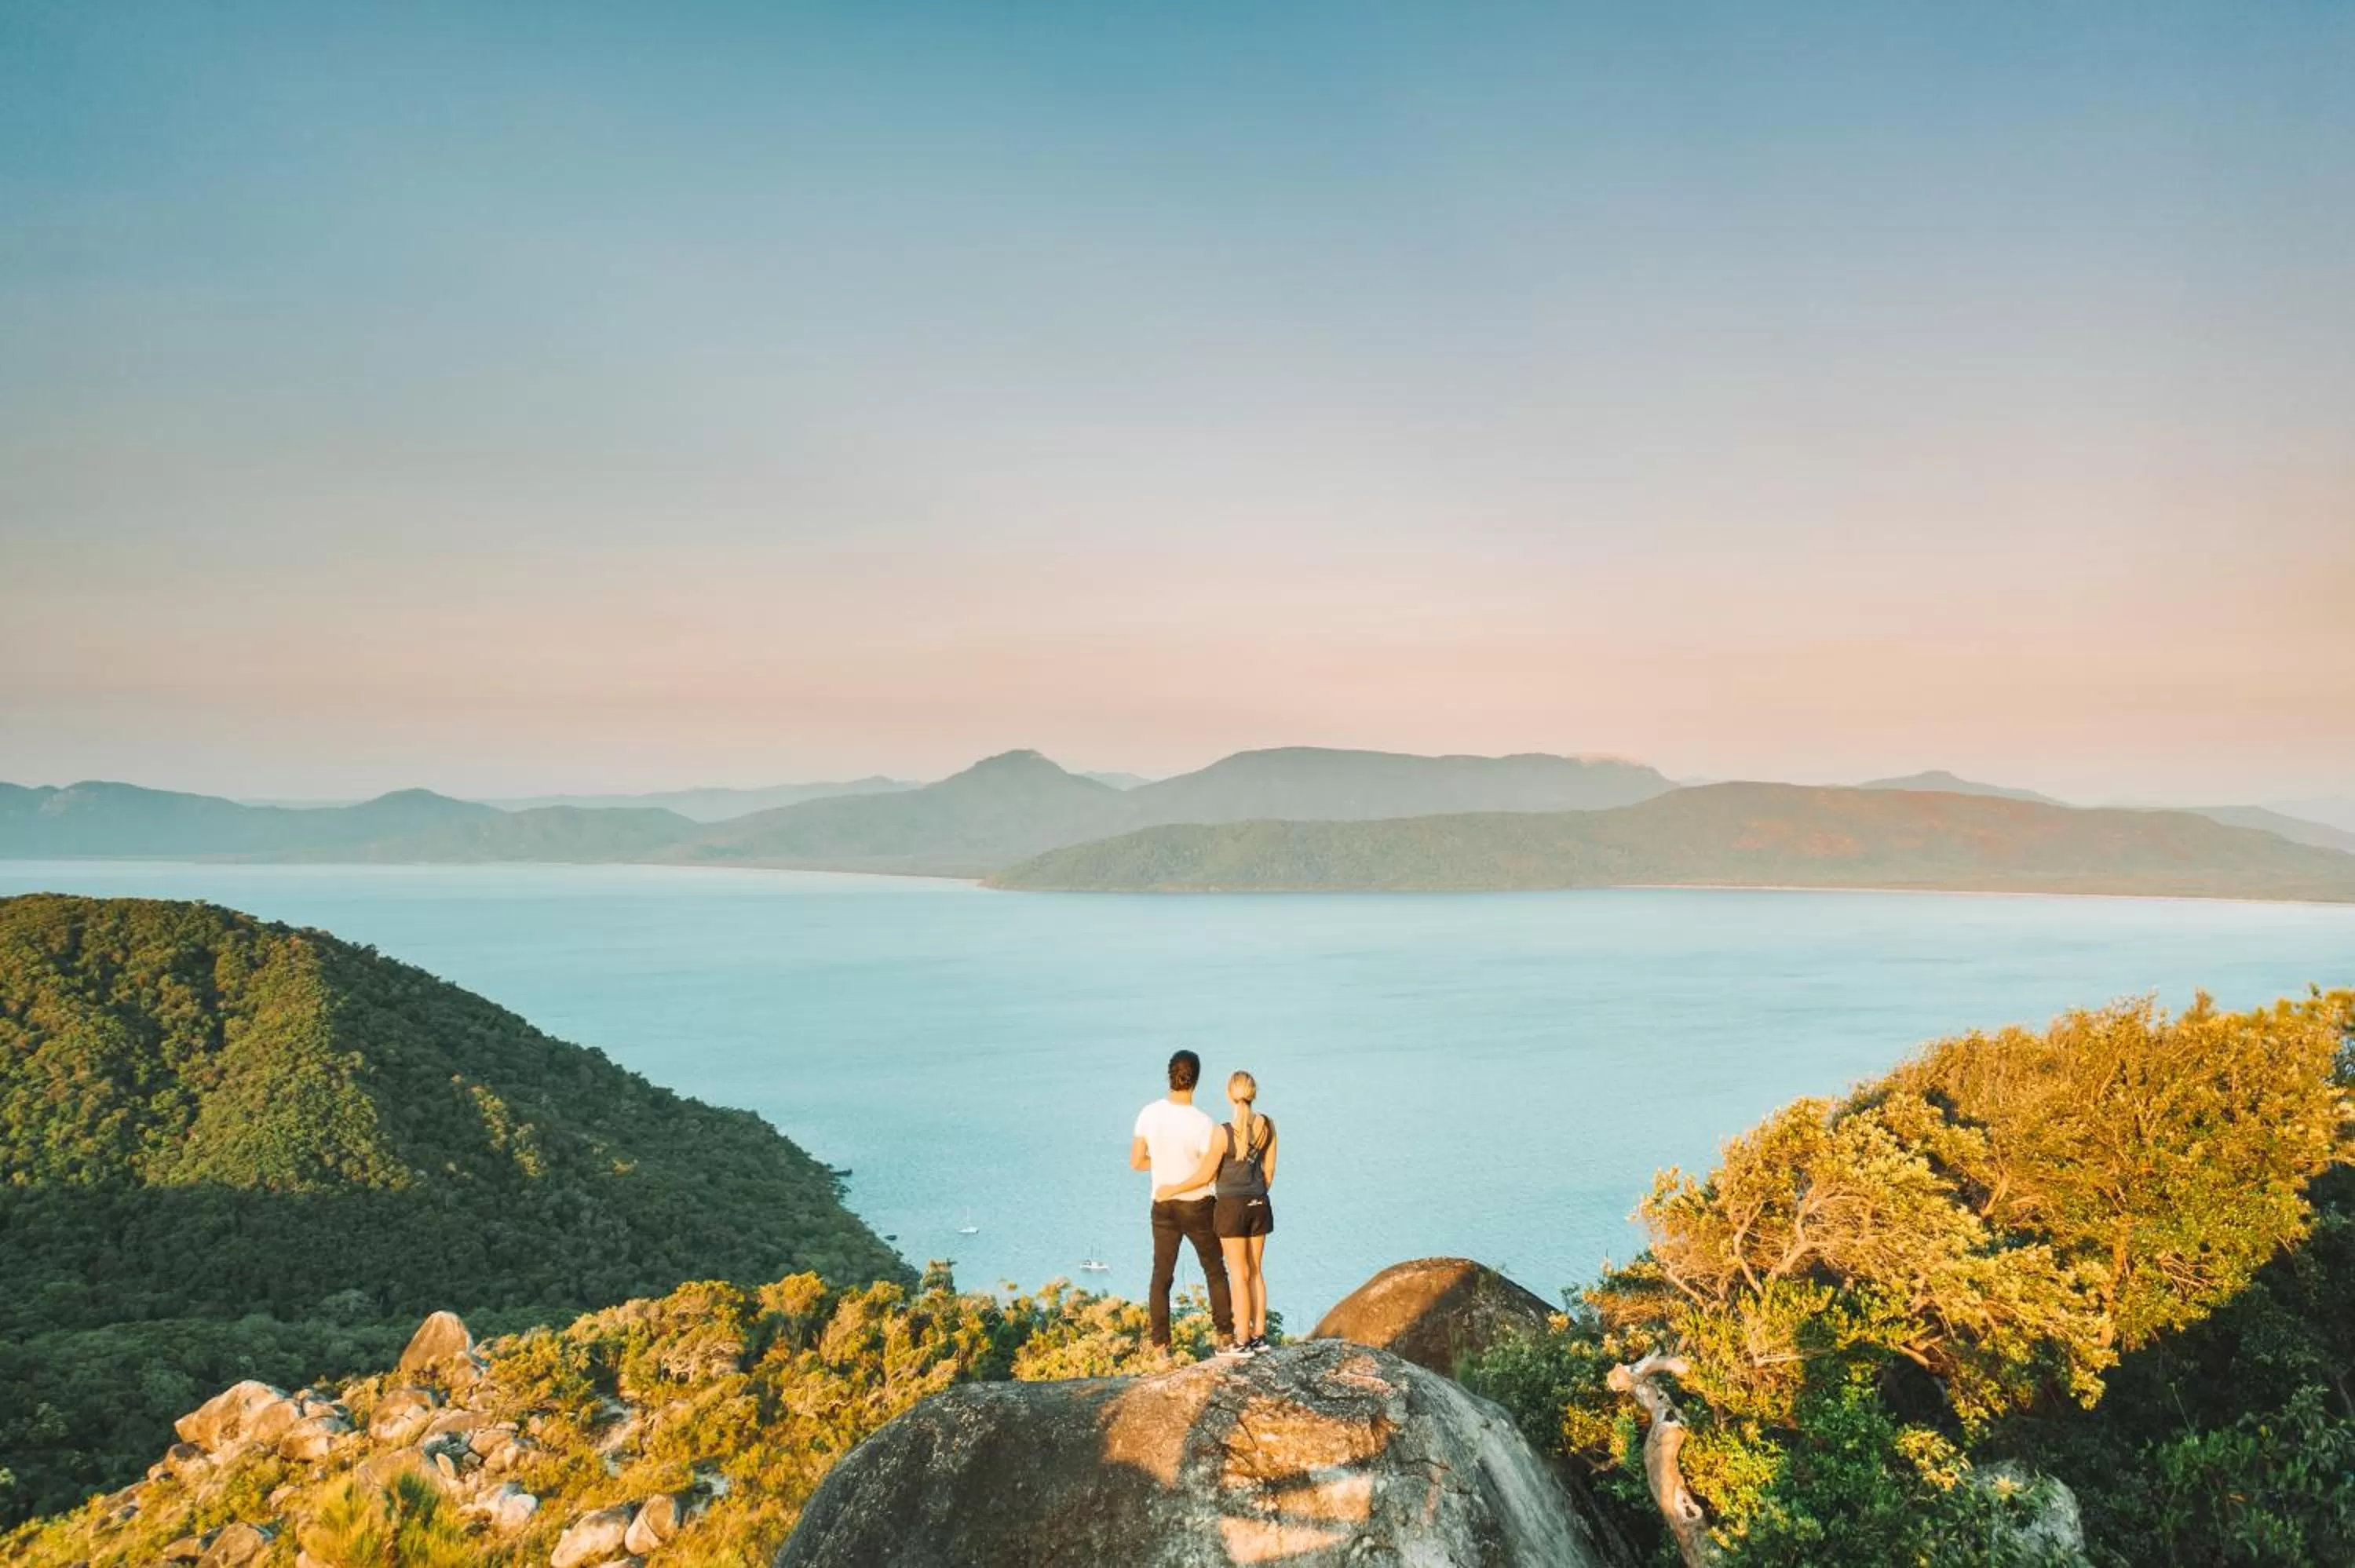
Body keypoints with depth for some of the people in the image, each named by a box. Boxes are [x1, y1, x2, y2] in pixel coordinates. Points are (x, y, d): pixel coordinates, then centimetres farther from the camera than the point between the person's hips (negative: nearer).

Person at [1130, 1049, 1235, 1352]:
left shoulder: (1149, 1114, -10)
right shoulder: (1203, 1123, -21)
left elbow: (1136, 1162, -2)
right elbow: (1209, 1174, -15)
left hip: (1163, 1207, 3)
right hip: (1197, 1207, -3)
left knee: (1161, 1275, 11)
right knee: (1215, 1271, 16)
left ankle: (1161, 1344, 10)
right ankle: (1225, 1333, 18)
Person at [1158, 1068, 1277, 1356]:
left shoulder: (1223, 1133, -20)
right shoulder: (1267, 1126, -4)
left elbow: (1205, 1175, -13)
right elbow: (1269, 1169, 6)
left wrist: (1172, 1189, 1)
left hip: (1231, 1206, -5)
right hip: (1259, 1205, 5)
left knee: (1239, 1274, 3)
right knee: (1255, 1271, 15)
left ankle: (1242, 1340, 6)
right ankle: (1259, 1335, 18)